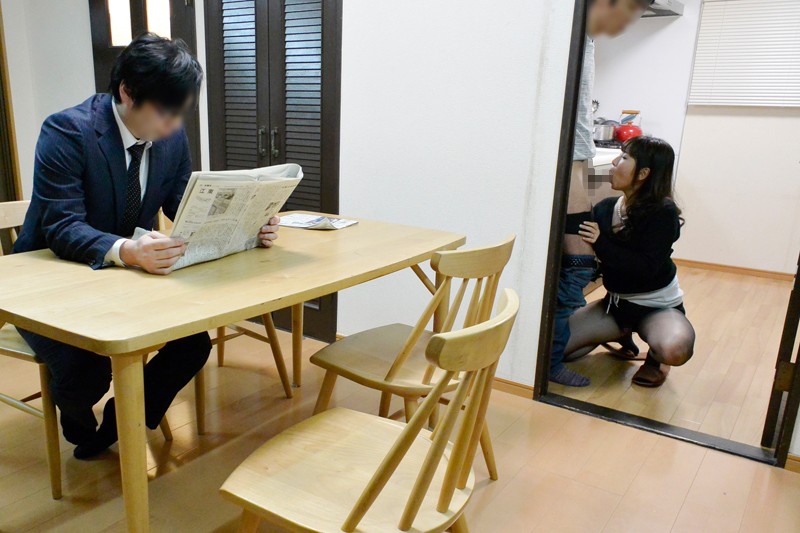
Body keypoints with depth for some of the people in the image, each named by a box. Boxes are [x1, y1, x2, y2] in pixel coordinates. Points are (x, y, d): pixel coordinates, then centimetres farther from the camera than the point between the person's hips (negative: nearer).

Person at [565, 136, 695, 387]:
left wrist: (601, 243, -30)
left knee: (675, 348, -38)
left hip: (657, 305, -4)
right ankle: (620, 333, 17)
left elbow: (646, 268, -26)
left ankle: (655, 358, 4)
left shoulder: (663, 212, -17)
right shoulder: (605, 208, -5)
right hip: (615, 302, 5)